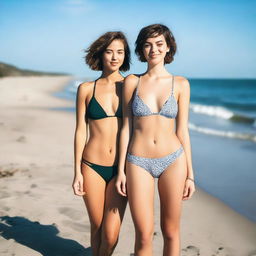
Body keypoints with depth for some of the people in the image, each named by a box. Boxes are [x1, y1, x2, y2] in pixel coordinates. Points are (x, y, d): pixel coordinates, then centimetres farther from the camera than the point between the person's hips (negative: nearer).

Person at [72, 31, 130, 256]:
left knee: (111, 233, -4)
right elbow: (81, 131, 3)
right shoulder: (86, 89, 2)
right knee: (97, 227, 12)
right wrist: (77, 172, 0)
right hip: (92, 167, 1)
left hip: (121, 168, 0)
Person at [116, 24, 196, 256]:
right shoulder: (132, 82, 1)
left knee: (170, 232, 12)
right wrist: (121, 170, 1)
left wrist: (190, 174, 2)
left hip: (173, 161, 0)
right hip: (139, 163, 0)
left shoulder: (180, 84, 1)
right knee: (143, 235, 3)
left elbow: (182, 130, 3)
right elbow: (126, 127, 3)